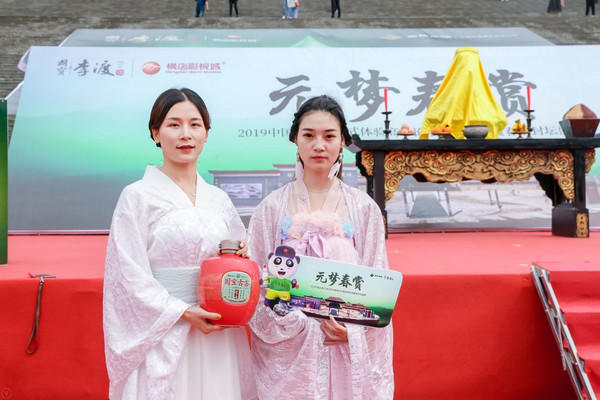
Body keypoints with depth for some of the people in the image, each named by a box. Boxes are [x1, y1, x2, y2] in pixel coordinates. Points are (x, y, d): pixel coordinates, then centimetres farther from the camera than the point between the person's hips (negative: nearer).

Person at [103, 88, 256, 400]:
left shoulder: (218, 199, 11)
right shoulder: (138, 196, -3)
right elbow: (130, 276, -9)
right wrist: (183, 312, -15)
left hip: (218, 337, 4)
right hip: (163, 336, -4)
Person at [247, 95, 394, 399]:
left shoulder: (364, 209, 4)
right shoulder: (272, 208, 2)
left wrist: (353, 331, -11)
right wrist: (302, 324, -13)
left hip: (352, 349, 1)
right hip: (288, 350, 0)